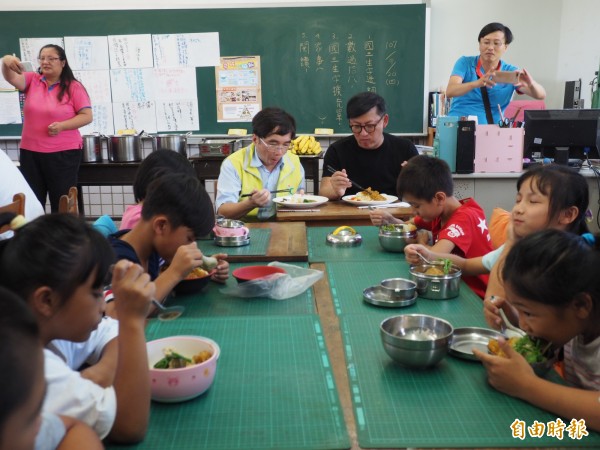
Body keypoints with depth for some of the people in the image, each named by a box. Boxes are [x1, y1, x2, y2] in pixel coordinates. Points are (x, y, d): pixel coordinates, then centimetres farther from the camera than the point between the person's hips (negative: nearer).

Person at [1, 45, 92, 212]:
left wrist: (62, 125, -21)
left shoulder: (74, 87, -3)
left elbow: (87, 116, -7)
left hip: (63, 153, -4)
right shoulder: (32, 80, 7)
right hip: (30, 152, 4)